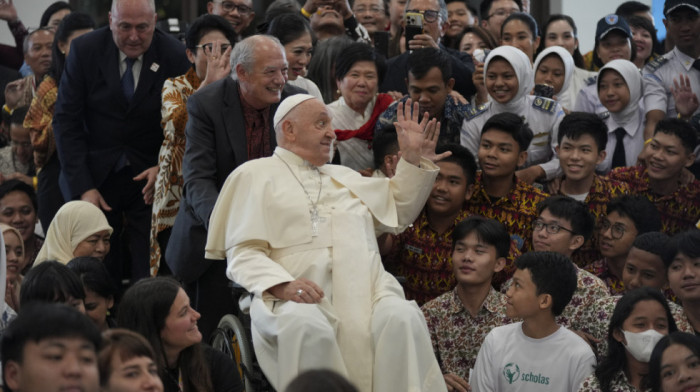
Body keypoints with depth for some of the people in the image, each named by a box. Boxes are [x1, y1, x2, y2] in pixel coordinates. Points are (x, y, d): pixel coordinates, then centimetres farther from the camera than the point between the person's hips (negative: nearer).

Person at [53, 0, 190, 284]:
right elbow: (66, 121, -3)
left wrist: (165, 167, -14)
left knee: (150, 277, -10)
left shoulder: (175, 57, -6)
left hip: (150, 174, 0)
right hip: (94, 176, 1)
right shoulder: (84, 50, -5)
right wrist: (83, 187, -10)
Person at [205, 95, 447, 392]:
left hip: (366, 293, 4)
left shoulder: (343, 176, 35)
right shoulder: (256, 175, 15)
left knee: (403, 318, -30)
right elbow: (243, 255, 3)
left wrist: (413, 157, 27)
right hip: (296, 297, -4)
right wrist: (283, 286, -17)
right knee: (307, 327, -40)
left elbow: (399, 211, 39)